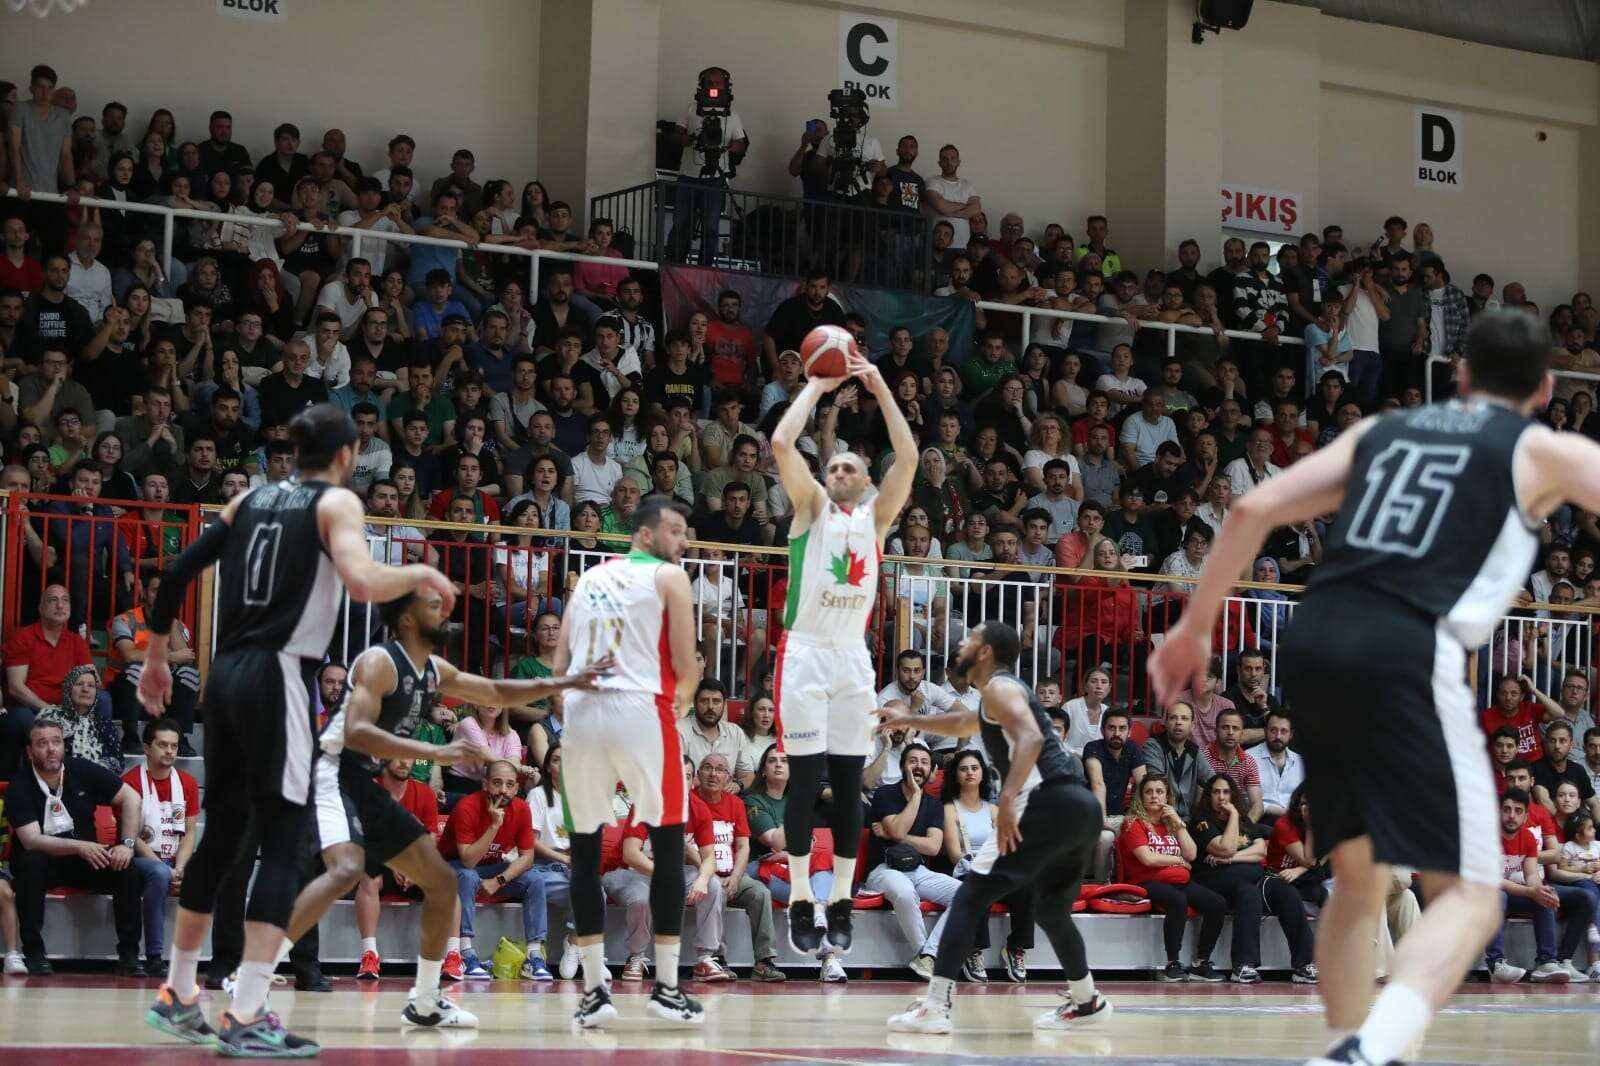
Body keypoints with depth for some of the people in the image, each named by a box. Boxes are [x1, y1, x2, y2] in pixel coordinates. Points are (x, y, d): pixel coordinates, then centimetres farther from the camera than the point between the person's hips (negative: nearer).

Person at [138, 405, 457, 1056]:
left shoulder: (251, 500, 16)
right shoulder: (337, 502, -2)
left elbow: (178, 570, 12)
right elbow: (362, 583, -20)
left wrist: (156, 656, 21)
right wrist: (422, 574, -1)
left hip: (226, 675, 7)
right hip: (278, 677, -7)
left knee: (221, 833, 16)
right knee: (282, 843, -5)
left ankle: (178, 995, 24)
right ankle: (247, 1019, -12)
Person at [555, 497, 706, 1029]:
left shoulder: (588, 577, 19)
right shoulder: (669, 577, 4)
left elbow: (559, 664, 15)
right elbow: (686, 666, -1)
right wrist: (681, 699, 18)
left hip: (580, 713, 5)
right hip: (640, 711, -5)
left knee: (585, 850, 11)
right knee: (668, 844, 5)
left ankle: (594, 992, 8)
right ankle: (666, 988, 4)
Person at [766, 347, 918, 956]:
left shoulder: (875, 517, 12)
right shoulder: (811, 508, 6)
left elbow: (908, 458, -1)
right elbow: (781, 442, -9)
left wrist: (880, 390, -2)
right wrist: (818, 385, -2)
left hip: (854, 657, 3)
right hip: (806, 653, -3)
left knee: (849, 784, 3)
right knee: (805, 779, -4)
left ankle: (841, 902, 9)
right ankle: (800, 902, -1)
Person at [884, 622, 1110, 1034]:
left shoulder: (997, 688, 0)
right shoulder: (1006, 692, 29)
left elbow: (1031, 739, -19)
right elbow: (962, 724, 50)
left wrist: (1007, 799, -27)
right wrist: (909, 721, 57)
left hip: (1049, 803, -9)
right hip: (1083, 806, 9)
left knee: (971, 896, -6)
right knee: (1051, 908, 28)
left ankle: (933, 1007, -12)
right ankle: (1087, 1003, 35)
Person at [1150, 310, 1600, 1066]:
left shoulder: (1381, 430, 24)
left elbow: (1253, 510, 18)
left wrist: (1195, 625, 24)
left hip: (1314, 641, 5)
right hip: (1406, 655, -5)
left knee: (1359, 878, 22)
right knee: (1468, 895, -2)